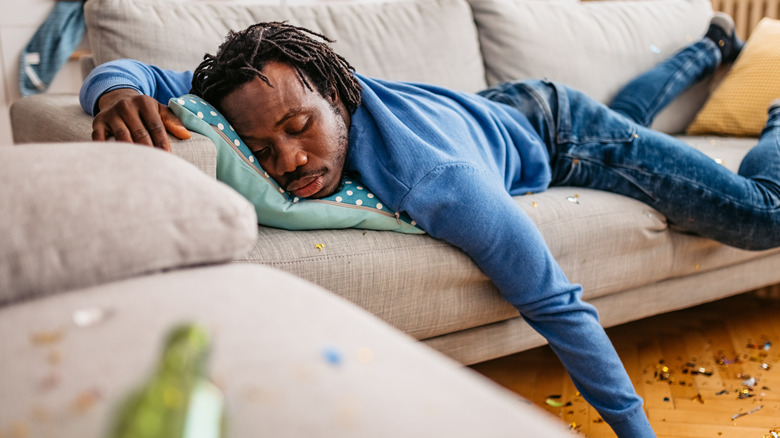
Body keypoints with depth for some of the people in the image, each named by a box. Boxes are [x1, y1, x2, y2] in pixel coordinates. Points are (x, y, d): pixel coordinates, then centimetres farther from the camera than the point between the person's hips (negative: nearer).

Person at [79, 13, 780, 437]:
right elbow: (132, 70, -26)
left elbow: (559, 307, -41)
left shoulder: (442, 184, -49)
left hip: (559, 133, -5)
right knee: (628, 111, 37)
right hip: (498, 106, 6)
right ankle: (711, 48, 64)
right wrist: (116, 92, -50)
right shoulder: (280, 94, -32)